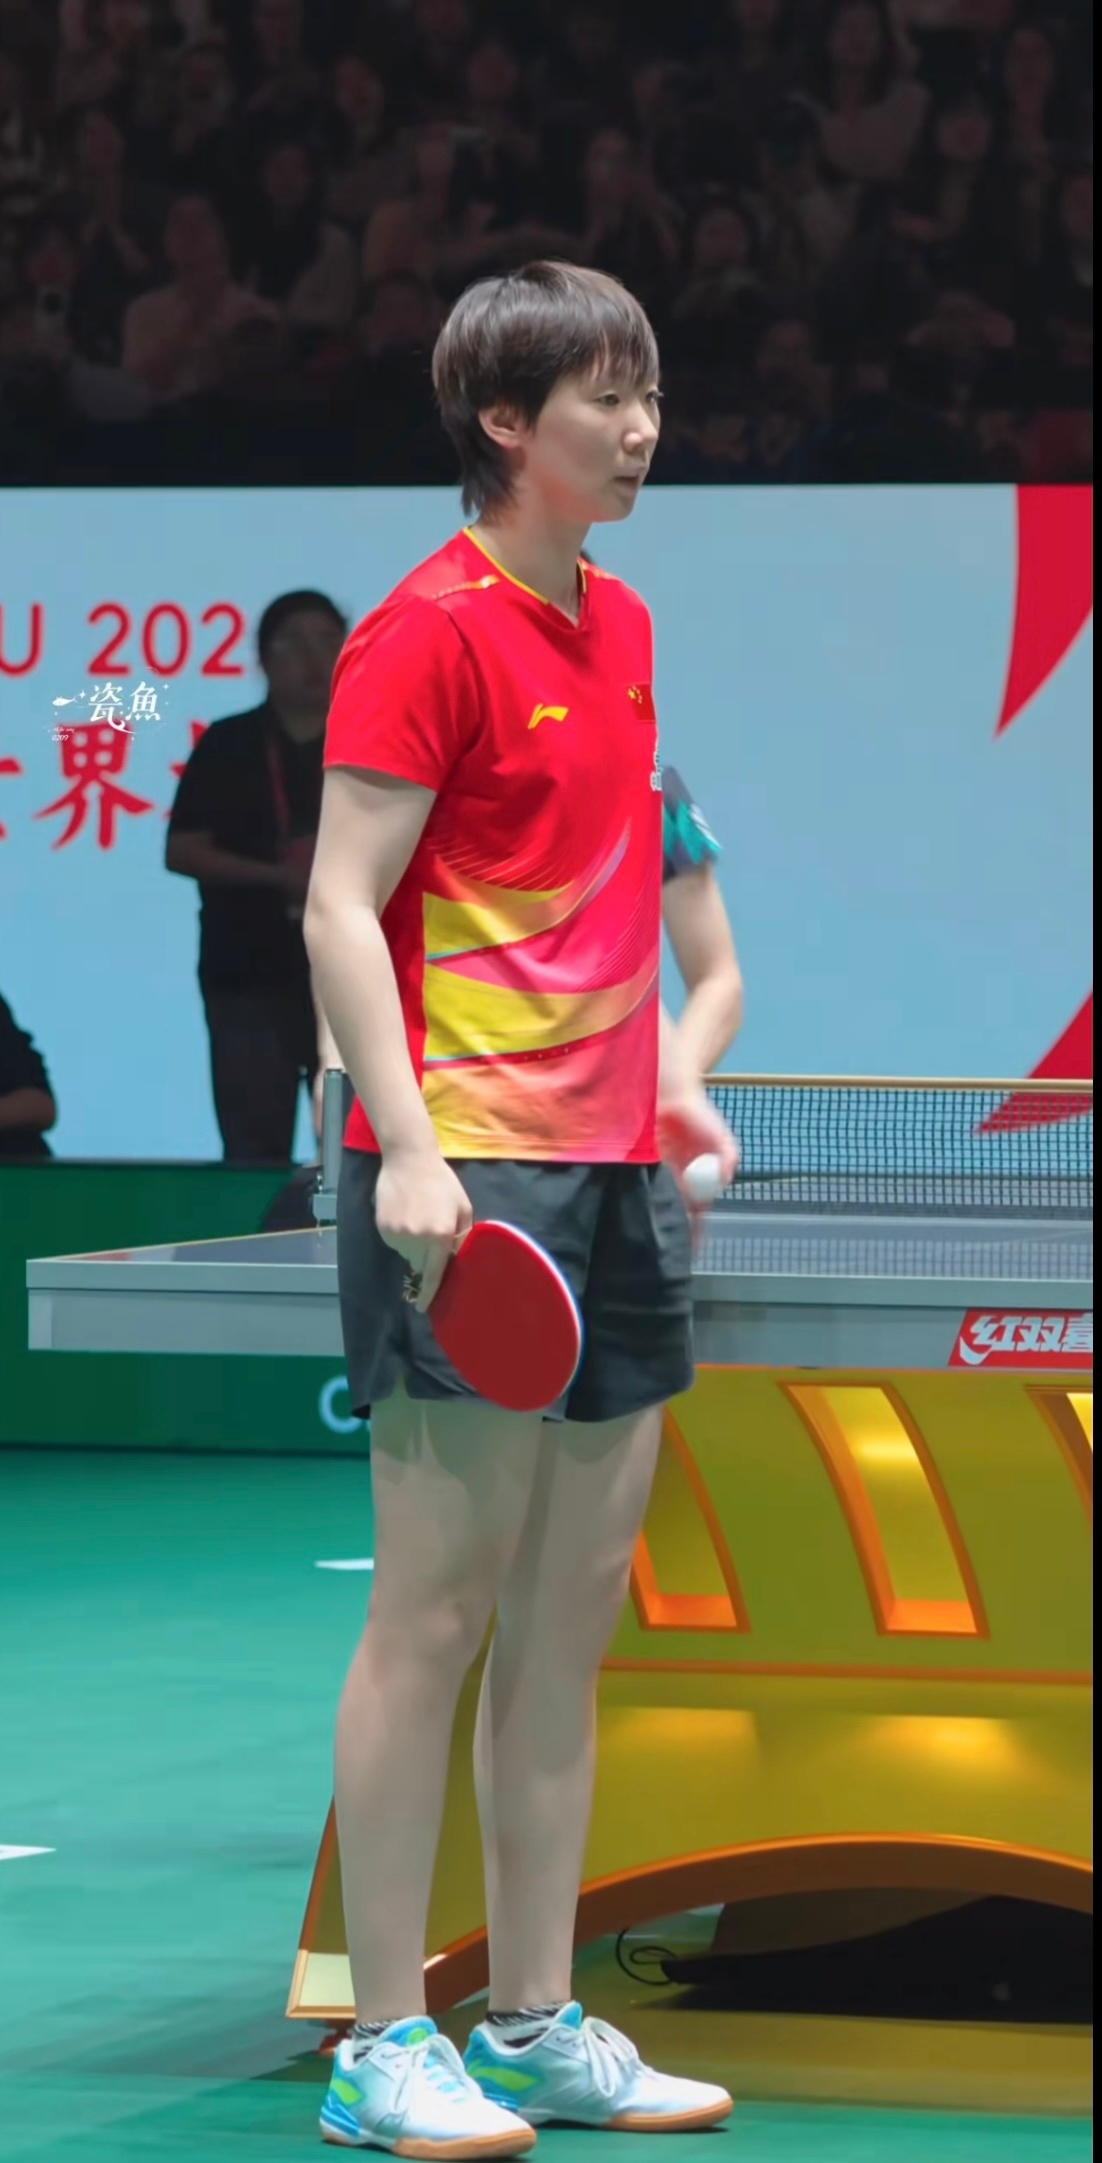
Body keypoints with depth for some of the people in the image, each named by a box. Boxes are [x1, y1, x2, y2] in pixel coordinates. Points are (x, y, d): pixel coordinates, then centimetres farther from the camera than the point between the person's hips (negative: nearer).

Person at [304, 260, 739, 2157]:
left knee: (572, 1620, 10)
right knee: (437, 1612, -5)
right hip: (468, 1175, -8)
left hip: (615, 1176, 8)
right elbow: (341, 905, -13)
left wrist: (667, 1074, 17)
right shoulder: (427, 632, -9)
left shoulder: (620, 627, 15)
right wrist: (408, 1146, -20)